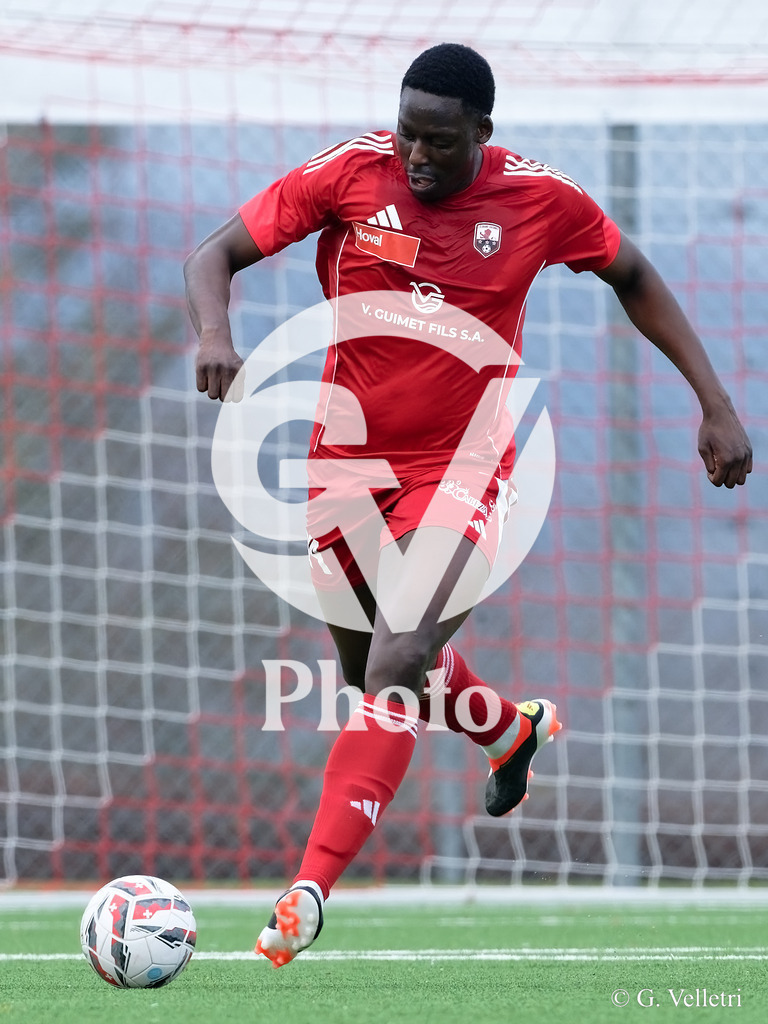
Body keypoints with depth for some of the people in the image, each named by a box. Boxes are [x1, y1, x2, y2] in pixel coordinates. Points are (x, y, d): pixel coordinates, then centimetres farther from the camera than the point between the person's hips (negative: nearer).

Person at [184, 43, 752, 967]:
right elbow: (215, 254, -7)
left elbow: (634, 279, 9)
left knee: (397, 666, -22)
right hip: (349, 464, 3)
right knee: (374, 673, 18)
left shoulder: (537, 199, -9)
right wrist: (214, 333, -29)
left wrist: (714, 404, 5)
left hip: (462, 468, -3)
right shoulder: (349, 175, -11)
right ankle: (513, 728, 51)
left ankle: (308, 894, -23)